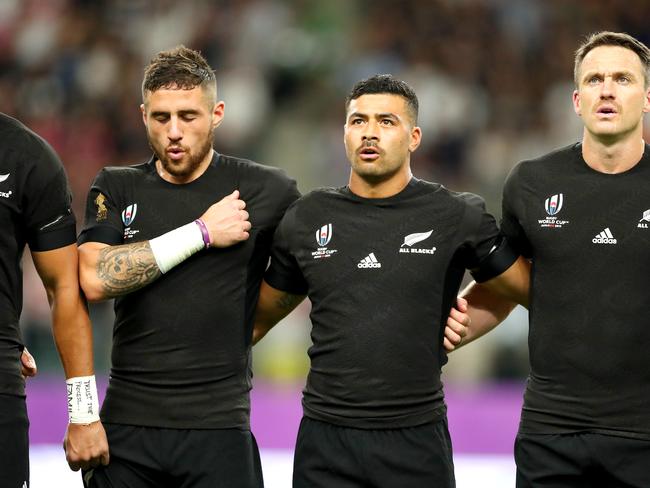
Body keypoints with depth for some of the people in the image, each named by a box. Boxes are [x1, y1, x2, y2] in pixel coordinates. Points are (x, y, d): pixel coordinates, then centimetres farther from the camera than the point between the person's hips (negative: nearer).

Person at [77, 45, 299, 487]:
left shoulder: (265, 190, 1)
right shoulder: (115, 189, 6)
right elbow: (95, 280, -10)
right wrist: (202, 232, -9)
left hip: (218, 428, -2)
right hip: (128, 422, 2)